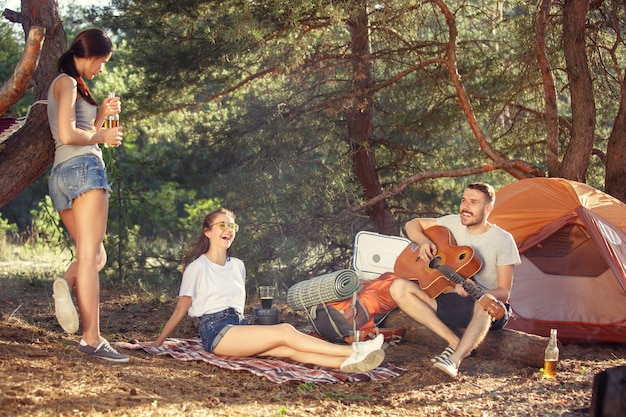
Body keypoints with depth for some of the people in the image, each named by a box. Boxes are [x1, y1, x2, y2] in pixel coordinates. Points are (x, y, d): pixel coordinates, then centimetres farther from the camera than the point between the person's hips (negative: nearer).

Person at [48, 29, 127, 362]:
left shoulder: (66, 84, 27)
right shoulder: (67, 82, -3)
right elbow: (68, 135, -15)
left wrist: (102, 114, 15)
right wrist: (102, 136, -1)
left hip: (60, 174, 9)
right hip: (83, 167, -9)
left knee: (96, 256, 11)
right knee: (90, 255, -13)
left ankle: (67, 283, -20)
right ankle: (92, 338, -17)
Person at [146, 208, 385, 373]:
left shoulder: (237, 266, 20)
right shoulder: (197, 267, 3)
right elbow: (181, 310, 5)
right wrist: (158, 342, 4)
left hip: (239, 327, 6)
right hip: (215, 331, -6)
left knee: (287, 350, -24)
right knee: (285, 331, -25)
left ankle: (346, 362, -49)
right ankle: (354, 350, -37)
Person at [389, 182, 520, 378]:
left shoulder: (503, 240, -10)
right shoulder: (454, 223, 2)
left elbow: (504, 293, -12)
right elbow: (412, 225, 14)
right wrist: (423, 241, -10)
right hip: (448, 303, 5)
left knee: (484, 303, -43)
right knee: (399, 288, -17)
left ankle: (454, 360, -49)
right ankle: (456, 342, -22)